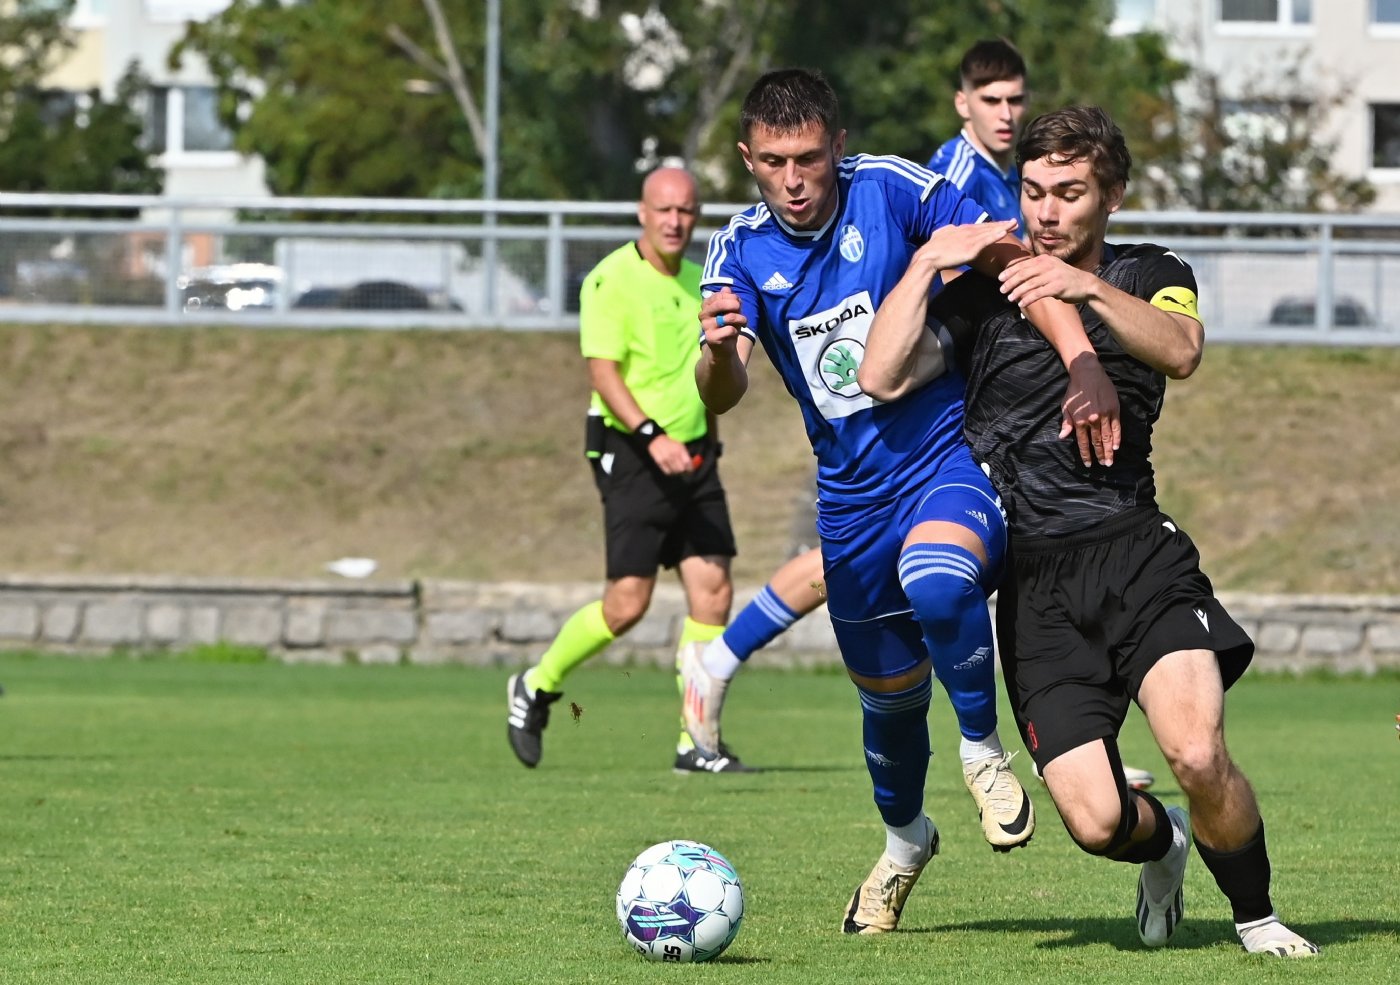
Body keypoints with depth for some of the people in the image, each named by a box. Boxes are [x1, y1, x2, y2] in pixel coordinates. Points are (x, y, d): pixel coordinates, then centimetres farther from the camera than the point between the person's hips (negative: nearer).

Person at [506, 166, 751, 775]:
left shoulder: (698, 282, 14)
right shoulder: (611, 280, -10)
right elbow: (603, 369, -18)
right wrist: (651, 435, -29)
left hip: (694, 457, 7)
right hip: (630, 455, -7)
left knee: (712, 589, -4)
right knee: (627, 604, -9)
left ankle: (697, 743, 0)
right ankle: (537, 688, 15)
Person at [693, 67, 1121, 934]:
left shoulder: (893, 191, -11)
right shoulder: (742, 252, -3)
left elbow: (1022, 267, -15)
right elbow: (722, 396, -14)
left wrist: (1086, 366, -30)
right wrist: (718, 352, -39)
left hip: (956, 448, -4)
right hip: (854, 490, 4)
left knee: (936, 583, -36)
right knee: (888, 694, 13)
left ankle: (985, 750, -11)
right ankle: (904, 842, 42)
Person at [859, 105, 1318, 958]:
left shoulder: (1150, 278, 13)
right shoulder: (983, 292, 10)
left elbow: (1181, 350, -11)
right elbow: (881, 380, -4)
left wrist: (1091, 288, -24)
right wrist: (925, 265, -10)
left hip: (1136, 552, 0)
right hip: (1032, 582, 0)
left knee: (1198, 755, -25)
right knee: (1094, 821, -12)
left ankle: (1255, 915, 2)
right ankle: (1163, 842, 25)